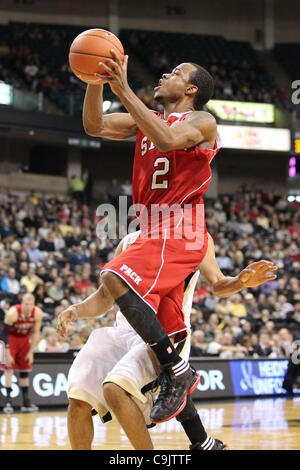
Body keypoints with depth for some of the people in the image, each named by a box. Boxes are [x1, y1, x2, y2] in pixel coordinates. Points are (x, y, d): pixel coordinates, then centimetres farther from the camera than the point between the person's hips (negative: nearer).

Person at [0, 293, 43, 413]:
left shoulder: (37, 313, -19)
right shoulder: (13, 313, -31)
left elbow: (36, 333, -6)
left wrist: (31, 352, -6)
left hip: (25, 339, 4)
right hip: (11, 338, -4)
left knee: (25, 370, 6)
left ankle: (26, 403, 12)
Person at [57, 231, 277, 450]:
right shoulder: (130, 242, 18)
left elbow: (218, 284, 4)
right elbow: (105, 299, 20)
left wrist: (241, 281, -19)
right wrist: (75, 311, 1)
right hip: (124, 330, 6)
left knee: (114, 389, -30)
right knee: (78, 399, -10)